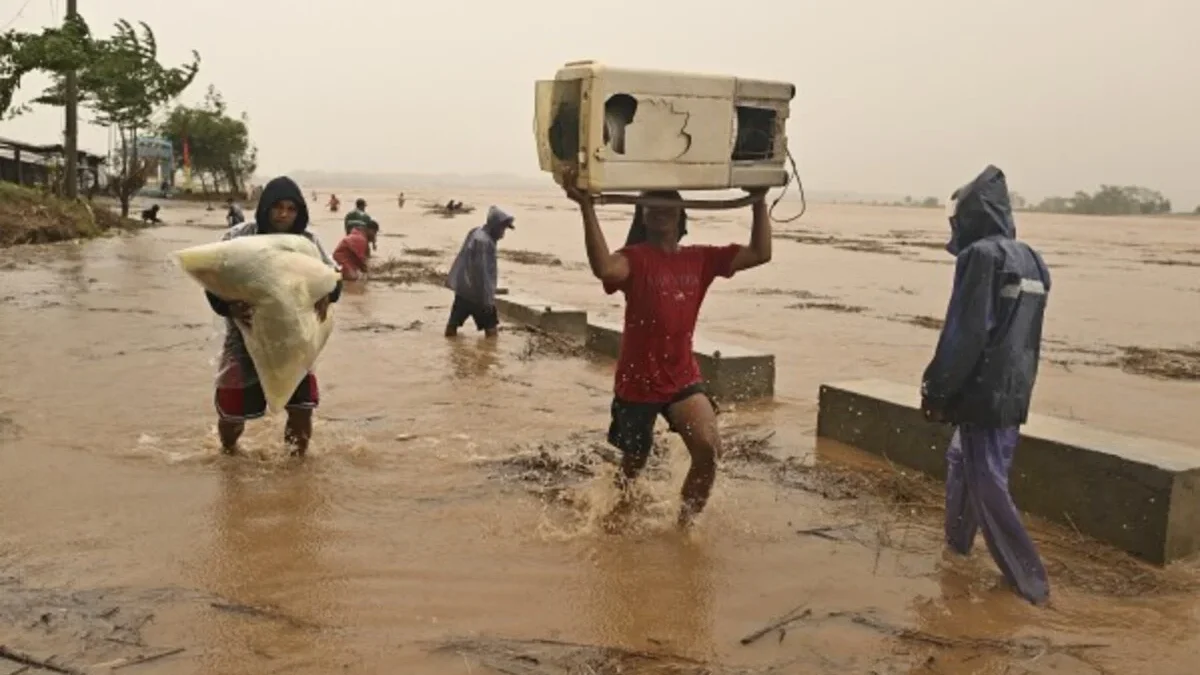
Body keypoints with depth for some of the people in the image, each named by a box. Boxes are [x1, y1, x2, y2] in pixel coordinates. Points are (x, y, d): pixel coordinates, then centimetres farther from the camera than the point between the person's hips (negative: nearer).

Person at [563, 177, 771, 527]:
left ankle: (685, 524, 3)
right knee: (633, 465, 14)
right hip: (637, 381, -3)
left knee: (709, 448, -19)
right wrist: (587, 208, -43)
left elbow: (760, 253, -1)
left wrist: (759, 203, -4)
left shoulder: (700, 259, 2)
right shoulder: (635, 258, -13)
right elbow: (604, 268, -37)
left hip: (683, 377, 3)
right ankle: (616, 515, 46)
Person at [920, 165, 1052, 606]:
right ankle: (957, 544, 37)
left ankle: (1030, 580, 1)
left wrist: (937, 388, -11)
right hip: (1014, 392, 9)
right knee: (962, 461, 24)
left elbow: (964, 331, -19)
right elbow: (1022, 332, 16)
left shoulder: (981, 255, -15)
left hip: (982, 391, -9)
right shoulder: (1031, 261, 12)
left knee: (988, 485, -2)